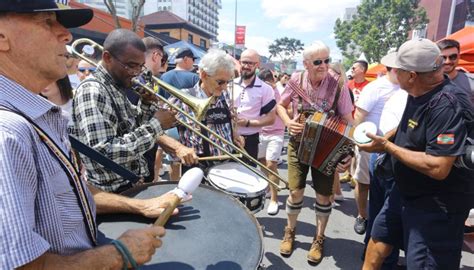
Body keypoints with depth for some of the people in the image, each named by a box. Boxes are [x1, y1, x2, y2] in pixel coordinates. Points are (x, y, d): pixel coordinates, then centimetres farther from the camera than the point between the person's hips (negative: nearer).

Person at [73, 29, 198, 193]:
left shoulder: (118, 88, 6)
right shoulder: (91, 91, -20)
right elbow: (102, 155, -29)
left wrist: (146, 105, -2)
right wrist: (155, 125, -25)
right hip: (115, 193, -7)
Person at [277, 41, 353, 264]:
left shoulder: (337, 84, -14)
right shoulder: (296, 81, -9)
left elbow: (347, 121, -10)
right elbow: (280, 106, 7)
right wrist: (288, 122, -13)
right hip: (298, 143, 1)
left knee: (323, 195, 8)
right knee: (296, 191, 3)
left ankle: (319, 238, 30)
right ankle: (290, 231, 30)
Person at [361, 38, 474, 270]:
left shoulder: (447, 105, -28)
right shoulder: (419, 93, 0)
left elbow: (438, 168, -33)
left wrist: (387, 147, -24)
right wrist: (386, 138, 4)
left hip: (437, 206, -8)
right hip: (406, 191, 9)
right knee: (378, 243, 20)